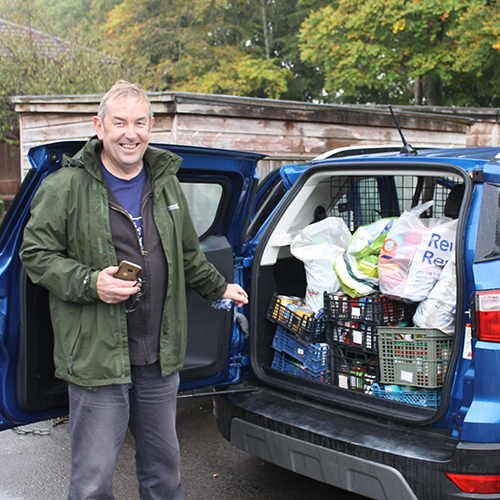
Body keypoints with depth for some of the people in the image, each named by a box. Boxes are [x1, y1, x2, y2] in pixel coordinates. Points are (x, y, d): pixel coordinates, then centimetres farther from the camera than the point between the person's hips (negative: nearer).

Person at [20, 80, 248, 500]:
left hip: (160, 356, 5)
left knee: (163, 462, 20)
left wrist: (218, 288, 29)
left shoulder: (166, 183, 11)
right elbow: (36, 253, -6)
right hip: (96, 354, -5)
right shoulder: (67, 186, -7)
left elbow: (187, 253, 25)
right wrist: (90, 284, -19)